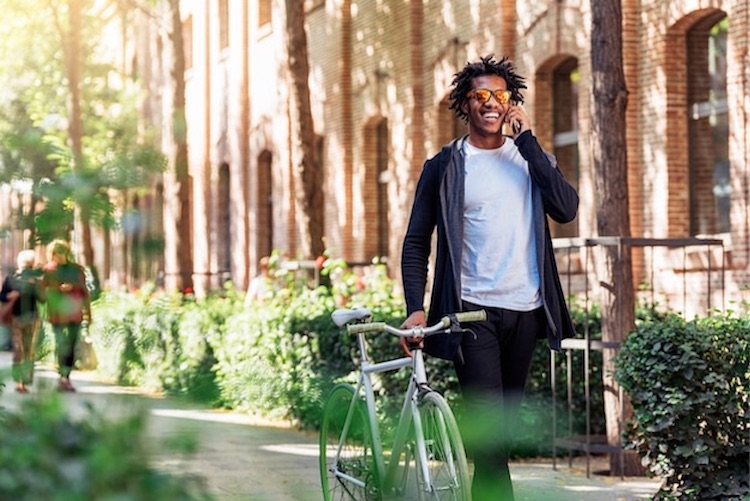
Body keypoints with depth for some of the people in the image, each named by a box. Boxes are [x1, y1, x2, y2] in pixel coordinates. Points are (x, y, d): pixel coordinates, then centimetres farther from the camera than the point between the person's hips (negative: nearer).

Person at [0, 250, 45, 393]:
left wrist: (35, 286, -16)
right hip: (16, 317, -2)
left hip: (32, 318, 2)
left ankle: (26, 382, 7)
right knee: (18, 350, -9)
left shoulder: (36, 279, 4)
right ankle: (18, 381, -7)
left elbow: (42, 298, -2)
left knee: (30, 350, 1)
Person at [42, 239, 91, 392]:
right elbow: (43, 290, -3)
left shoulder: (76, 269, 9)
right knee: (61, 343, -12)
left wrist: (88, 312, 10)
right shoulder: (49, 270, 3)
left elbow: (84, 292, 13)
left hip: (74, 313, 3)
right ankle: (63, 377, -11)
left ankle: (66, 377, 10)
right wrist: (59, 289, -17)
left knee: (72, 345, 2)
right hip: (57, 314, -3)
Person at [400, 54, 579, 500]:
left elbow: (566, 208, -8)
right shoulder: (445, 167, 3)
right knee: (487, 422, -16)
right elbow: (417, 242, 4)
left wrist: (527, 141, -10)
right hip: (472, 310, -3)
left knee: (504, 424, 12)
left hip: (524, 311, 3)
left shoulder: (531, 158, 10)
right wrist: (416, 308, -9)